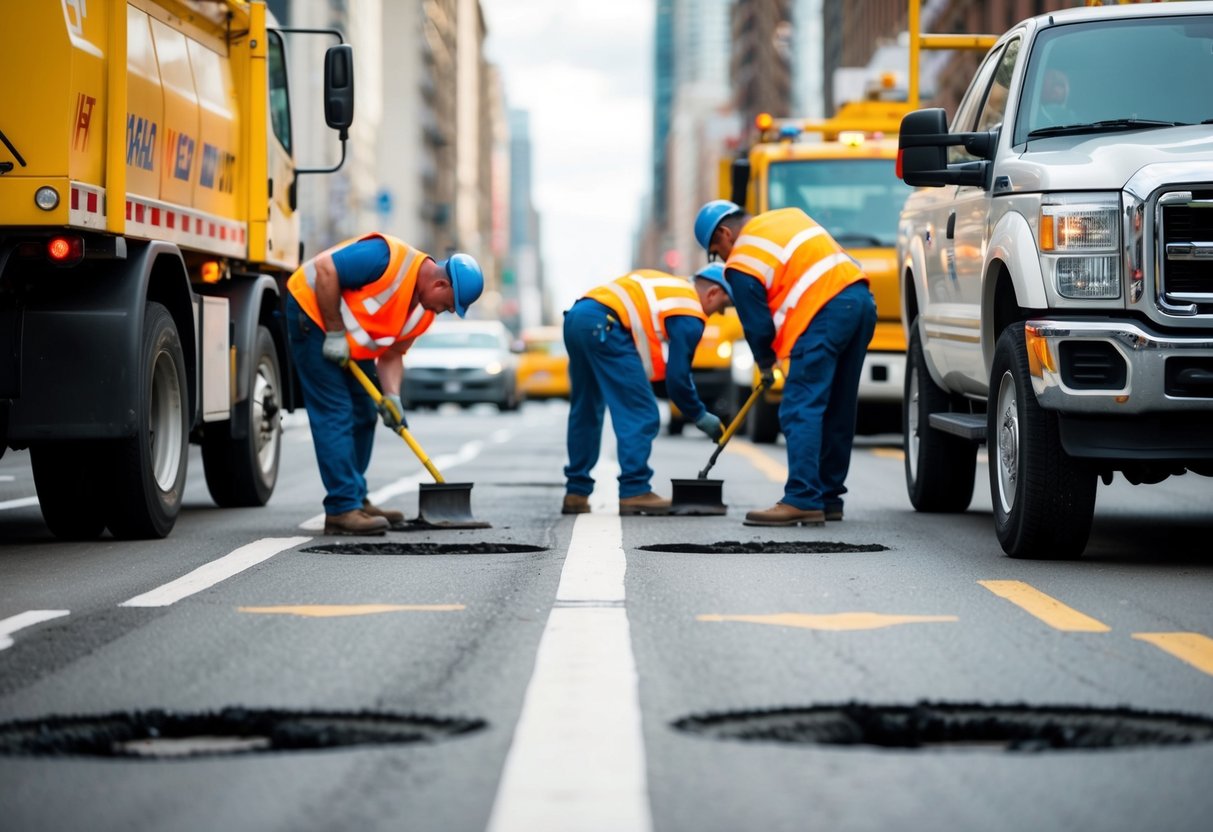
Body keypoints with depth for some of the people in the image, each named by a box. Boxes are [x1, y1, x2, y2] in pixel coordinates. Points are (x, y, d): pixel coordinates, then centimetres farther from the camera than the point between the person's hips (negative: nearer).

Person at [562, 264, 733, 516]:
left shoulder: (672, 286, 26)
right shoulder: (689, 315, -1)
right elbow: (677, 378, -4)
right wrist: (701, 417, 9)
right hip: (604, 325, -10)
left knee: (585, 413, 18)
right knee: (640, 414, -4)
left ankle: (576, 493, 22)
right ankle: (635, 491, -7)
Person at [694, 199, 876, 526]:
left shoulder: (742, 263, -1)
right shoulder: (788, 217, 23)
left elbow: (757, 324, 1)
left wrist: (765, 364, 21)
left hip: (824, 315, -9)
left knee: (801, 410, -8)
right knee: (838, 411, 14)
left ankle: (802, 500, -15)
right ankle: (829, 497, 19)